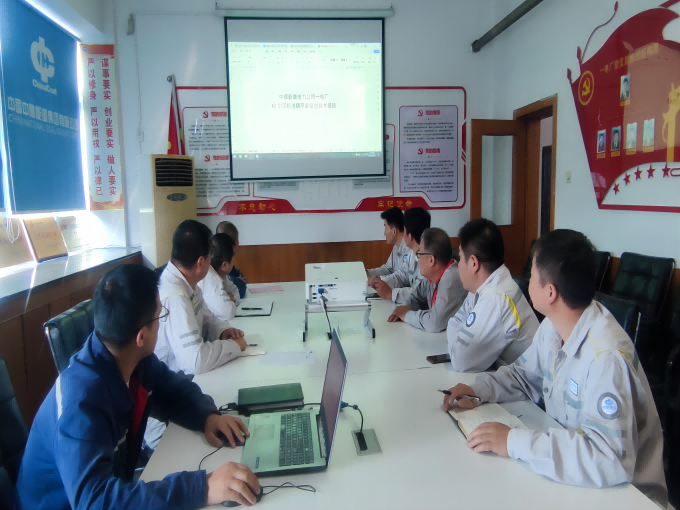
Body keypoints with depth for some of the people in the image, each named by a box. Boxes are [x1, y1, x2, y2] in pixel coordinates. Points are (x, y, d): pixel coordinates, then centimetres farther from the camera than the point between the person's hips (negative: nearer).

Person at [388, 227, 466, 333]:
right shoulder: (432, 275, 0)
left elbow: (435, 323, -31)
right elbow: (416, 296, 14)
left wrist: (406, 314, -16)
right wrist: (403, 309, -5)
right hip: (438, 336, 6)